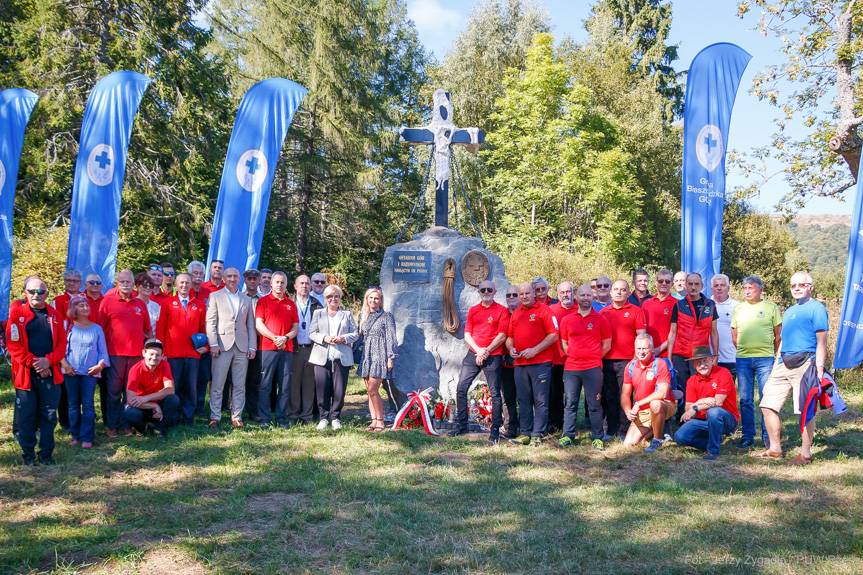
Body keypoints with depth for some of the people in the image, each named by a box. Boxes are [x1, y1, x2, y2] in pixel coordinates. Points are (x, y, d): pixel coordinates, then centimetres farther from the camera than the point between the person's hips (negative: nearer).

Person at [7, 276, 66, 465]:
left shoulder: (53, 314, 9)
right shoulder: (17, 312, 0)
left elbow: (62, 342, 5)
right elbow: (13, 343, -7)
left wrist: (49, 361, -11)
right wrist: (32, 363, -13)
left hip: (50, 372, 2)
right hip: (25, 372, -2)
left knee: (49, 414, 5)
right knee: (25, 415, 4)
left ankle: (46, 453, 16)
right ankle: (28, 454, 16)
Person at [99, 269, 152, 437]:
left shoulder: (140, 304, 13)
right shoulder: (108, 301, 2)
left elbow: (147, 330, 17)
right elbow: (100, 328, 0)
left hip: (136, 354, 3)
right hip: (115, 353, -3)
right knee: (113, 391, 3)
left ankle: (126, 424, 17)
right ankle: (112, 425, 12)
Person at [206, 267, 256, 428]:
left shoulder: (247, 300, 16)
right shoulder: (215, 296, 7)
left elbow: (251, 325, 13)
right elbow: (210, 322, 0)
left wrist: (252, 347, 4)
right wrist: (213, 344, -9)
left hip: (242, 347, 3)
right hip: (222, 346, -3)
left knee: (239, 385, 5)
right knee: (217, 385, -2)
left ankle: (236, 417, 10)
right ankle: (215, 417, 4)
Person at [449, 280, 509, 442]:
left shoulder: (502, 311, 1)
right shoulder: (472, 310, 14)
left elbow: (502, 336, -6)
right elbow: (467, 334, 9)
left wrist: (486, 351, -12)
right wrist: (478, 350, -7)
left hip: (493, 357, -4)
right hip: (473, 355, 4)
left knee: (495, 393, 0)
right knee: (461, 388, 1)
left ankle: (495, 429, 5)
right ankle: (461, 424, 11)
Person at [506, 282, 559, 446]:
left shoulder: (544, 310, -2)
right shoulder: (516, 313, 17)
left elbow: (553, 335, -10)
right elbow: (510, 337, 24)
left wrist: (534, 350, -15)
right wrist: (511, 348, 3)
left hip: (540, 363, -6)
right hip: (520, 363, 6)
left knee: (540, 400, -1)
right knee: (523, 400, 10)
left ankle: (537, 435, 3)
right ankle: (525, 433, 16)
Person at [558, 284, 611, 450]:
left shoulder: (600, 319, 2)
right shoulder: (567, 320, 8)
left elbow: (606, 345, 6)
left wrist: (594, 357, 4)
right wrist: (573, 356, 8)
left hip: (593, 368, -2)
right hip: (571, 368, 2)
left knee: (594, 404, 2)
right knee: (570, 404, 7)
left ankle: (597, 438, 9)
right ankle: (567, 436, 13)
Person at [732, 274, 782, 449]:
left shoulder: (771, 307, 4)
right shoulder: (738, 309, 11)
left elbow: (779, 335, 6)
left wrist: (776, 353, 4)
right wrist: (743, 349, 6)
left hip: (765, 358, -2)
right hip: (743, 359, 3)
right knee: (745, 400, 5)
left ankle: (768, 436, 10)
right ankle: (747, 436, 13)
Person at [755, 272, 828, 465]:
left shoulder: (816, 308, -2)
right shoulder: (789, 311, 21)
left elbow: (821, 341, -9)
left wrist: (819, 368, -17)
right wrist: (775, 366, 20)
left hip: (804, 363, -8)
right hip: (784, 364, 8)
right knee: (768, 406, 6)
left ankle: (805, 454, 8)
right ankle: (775, 449, 16)